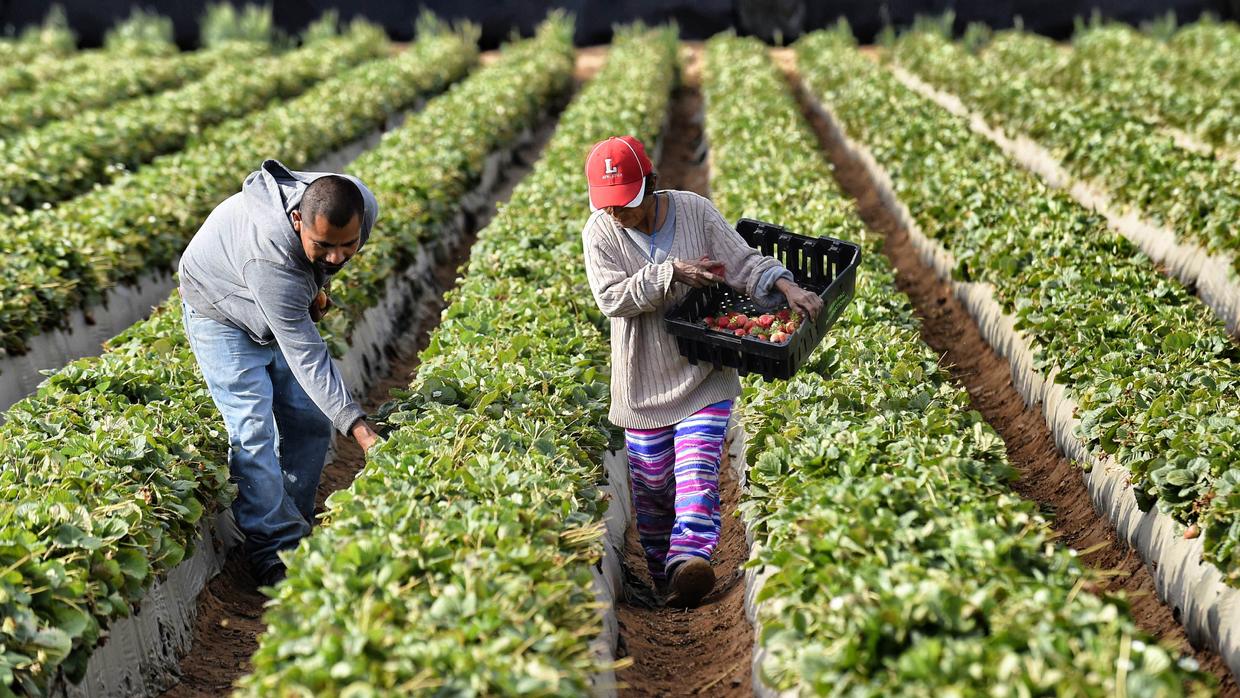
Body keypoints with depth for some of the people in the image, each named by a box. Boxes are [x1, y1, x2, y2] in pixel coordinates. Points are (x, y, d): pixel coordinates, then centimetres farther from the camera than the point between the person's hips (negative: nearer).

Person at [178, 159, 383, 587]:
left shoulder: (361, 207, -28)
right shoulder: (270, 259, -45)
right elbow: (306, 357, -43)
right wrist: (358, 427, -47)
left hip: (286, 307, 7)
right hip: (222, 311, -6)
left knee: (311, 419, 4)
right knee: (254, 430, -15)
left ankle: (294, 529, 17)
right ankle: (275, 553, -10)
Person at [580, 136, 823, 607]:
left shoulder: (695, 211, -6)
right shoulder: (600, 232, -7)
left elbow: (744, 261, -8)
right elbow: (611, 298, -18)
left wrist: (787, 287, -25)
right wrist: (672, 273, -26)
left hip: (704, 372, -1)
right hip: (644, 379, 1)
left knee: (697, 468, -18)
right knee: (651, 481, 10)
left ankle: (688, 563, -33)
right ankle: (661, 572, 25)